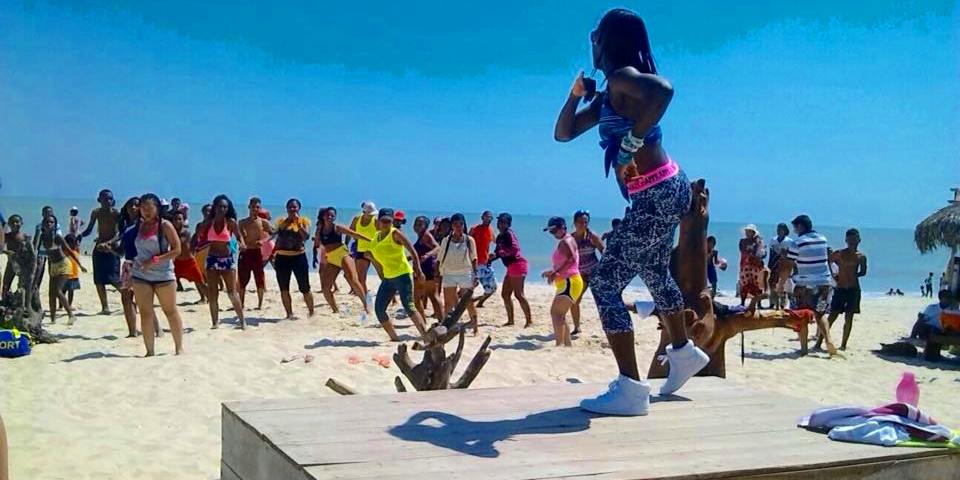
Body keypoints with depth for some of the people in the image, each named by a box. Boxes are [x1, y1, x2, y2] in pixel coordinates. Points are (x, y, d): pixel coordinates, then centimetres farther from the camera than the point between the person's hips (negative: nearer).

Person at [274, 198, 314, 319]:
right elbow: (278, 239, 16)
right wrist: (274, 255, 12)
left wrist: (298, 223, -23)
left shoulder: (304, 221, -1)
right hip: (282, 257, 4)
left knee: (305, 288, -1)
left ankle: (311, 313, 11)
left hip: (299, 257, -4)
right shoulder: (281, 221, 9)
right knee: (284, 289, 5)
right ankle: (289, 314, 14)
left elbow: (306, 236, -17)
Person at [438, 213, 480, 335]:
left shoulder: (469, 240, 3)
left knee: (469, 302, 3)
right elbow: (440, 259, 7)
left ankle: (475, 327, 12)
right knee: (448, 303, 0)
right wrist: (438, 275, 1)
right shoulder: (446, 240, 5)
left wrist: (476, 275, 1)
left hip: (466, 274, -1)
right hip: (449, 275, 1)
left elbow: (474, 259, 6)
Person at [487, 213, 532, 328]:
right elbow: (499, 252, 25)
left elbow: (514, 248, -23)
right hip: (511, 267, 10)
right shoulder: (499, 237, 17)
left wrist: (497, 254, -26)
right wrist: (490, 260, 7)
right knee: (505, 294, 11)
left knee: (518, 294, -11)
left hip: (517, 264, -10)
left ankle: (529, 321, -9)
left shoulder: (509, 234, -9)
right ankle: (510, 320, 17)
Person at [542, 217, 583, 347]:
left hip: (569, 282, -11)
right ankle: (568, 344, 21)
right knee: (559, 314, 17)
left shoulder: (566, 241, -12)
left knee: (556, 312, -18)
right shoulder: (563, 242, 20)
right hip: (566, 283, 11)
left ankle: (559, 344, -25)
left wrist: (556, 272, -27)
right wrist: (552, 272, 17)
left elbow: (571, 259, -28)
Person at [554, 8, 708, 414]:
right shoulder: (606, 96, 15)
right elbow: (563, 133, 22)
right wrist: (576, 94, 8)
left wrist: (631, 145, -31)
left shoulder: (623, 77, -14)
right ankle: (683, 353, 49)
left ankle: (631, 389, -8)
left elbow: (663, 89, -38)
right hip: (661, 193, 11)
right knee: (654, 273, 30)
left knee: (605, 283, -9)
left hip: (658, 195, -11)